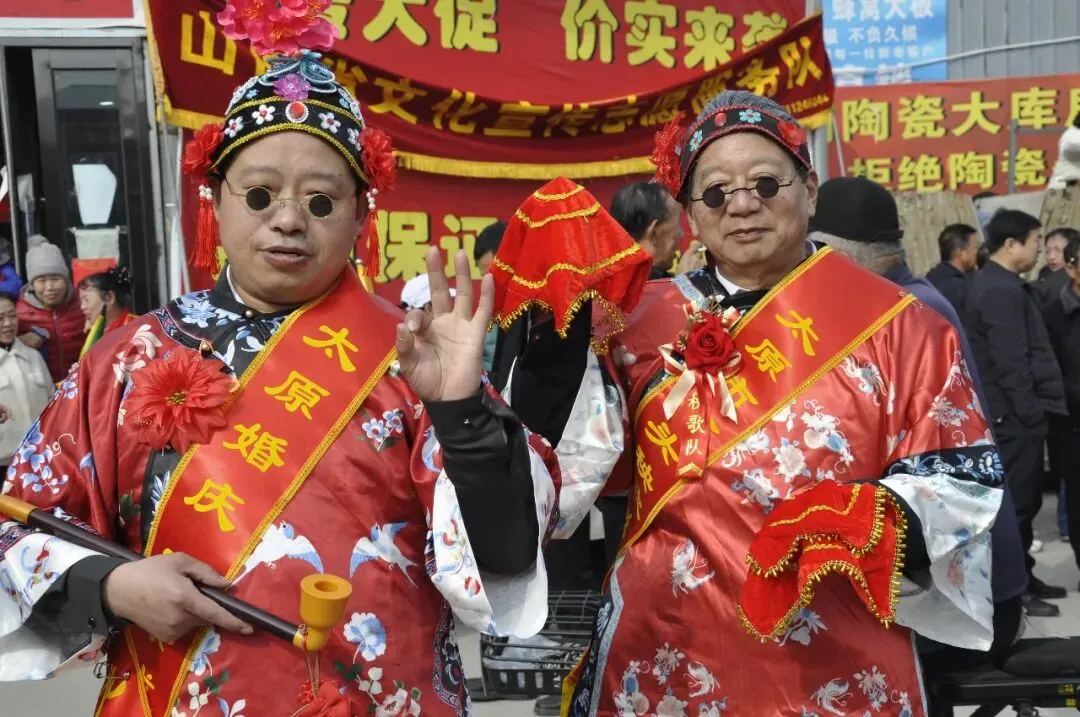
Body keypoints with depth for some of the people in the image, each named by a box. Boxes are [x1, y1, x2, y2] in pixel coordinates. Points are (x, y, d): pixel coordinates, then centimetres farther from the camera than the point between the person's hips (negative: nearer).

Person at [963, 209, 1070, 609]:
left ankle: (1020, 578, 25)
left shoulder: (996, 284, 16)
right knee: (1017, 502, -3)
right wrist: (1030, 411, -18)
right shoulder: (1001, 291, -18)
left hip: (1011, 412, 11)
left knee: (1021, 500, 16)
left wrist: (1032, 408, 18)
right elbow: (1011, 362, -23)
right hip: (1014, 414, -11)